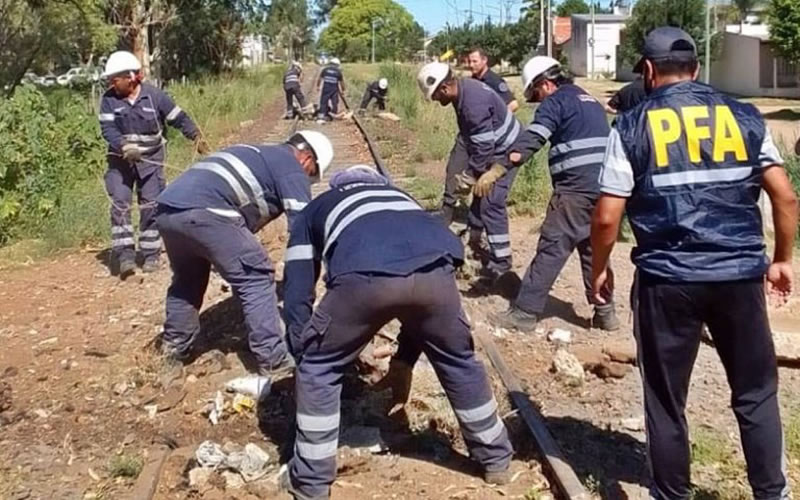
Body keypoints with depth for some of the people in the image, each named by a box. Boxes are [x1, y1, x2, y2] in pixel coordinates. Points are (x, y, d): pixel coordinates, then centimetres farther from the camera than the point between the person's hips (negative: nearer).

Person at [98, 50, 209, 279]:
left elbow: (178, 117, -3)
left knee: (150, 206, -1)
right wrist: (124, 147, -30)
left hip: (151, 159, -1)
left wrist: (196, 136, -12)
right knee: (120, 203, -11)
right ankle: (125, 254, -10)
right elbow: (108, 129, -14)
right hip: (121, 160, 1)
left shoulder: (154, 95, -10)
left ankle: (151, 254, 9)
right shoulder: (109, 99, -7)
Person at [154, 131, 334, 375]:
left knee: (188, 277, 30)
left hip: (167, 208, 9)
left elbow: (247, 214, 42)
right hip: (203, 211, -9)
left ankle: (175, 345, 37)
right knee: (256, 278, 2)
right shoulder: (291, 167, 10)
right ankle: (273, 361, 3)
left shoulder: (256, 155, 35)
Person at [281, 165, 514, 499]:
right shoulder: (399, 197, 45)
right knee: (458, 361, 30)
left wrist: (302, 356, 39)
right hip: (435, 268, 4)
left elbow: (296, 295, 29)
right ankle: (496, 460, 44)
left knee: (319, 369, 22)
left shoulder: (313, 213, 38)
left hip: (365, 275, -3)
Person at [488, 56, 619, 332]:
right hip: (604, 186, 9)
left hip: (577, 187, -9)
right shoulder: (590, 101, 25)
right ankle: (604, 312, 20)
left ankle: (525, 313, -6)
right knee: (593, 249, 17)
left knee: (551, 249, -7)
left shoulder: (556, 101, -2)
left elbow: (532, 138, -17)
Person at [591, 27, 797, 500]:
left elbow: (607, 217, -6)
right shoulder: (745, 116, 5)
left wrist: (600, 267, 10)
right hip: (740, 275, 2)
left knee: (666, 399, 12)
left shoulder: (633, 126, -2)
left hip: (667, 280, -2)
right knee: (756, 392, 17)